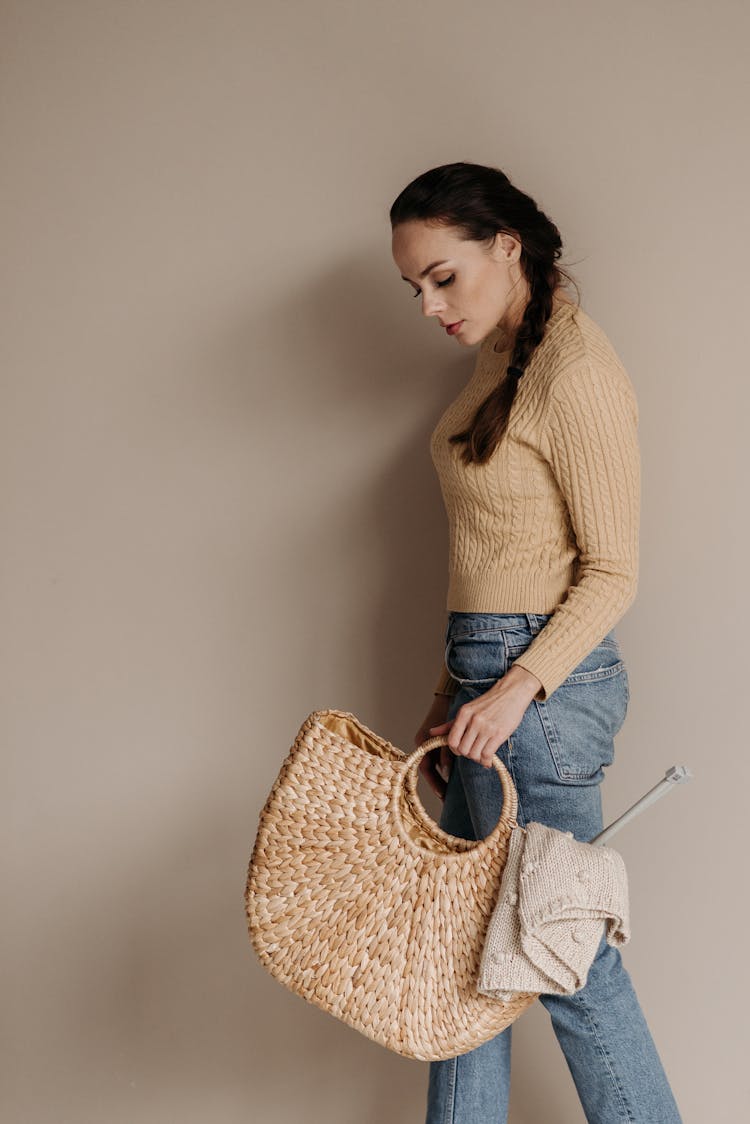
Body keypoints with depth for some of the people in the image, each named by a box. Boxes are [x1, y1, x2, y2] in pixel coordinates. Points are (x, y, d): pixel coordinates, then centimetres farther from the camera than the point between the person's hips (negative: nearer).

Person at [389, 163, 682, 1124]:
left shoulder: (577, 374, -15)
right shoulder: (499, 361, 14)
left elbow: (612, 572, -15)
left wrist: (519, 686, -24)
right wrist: (449, 696, 14)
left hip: (545, 682, -9)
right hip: (483, 670, 9)